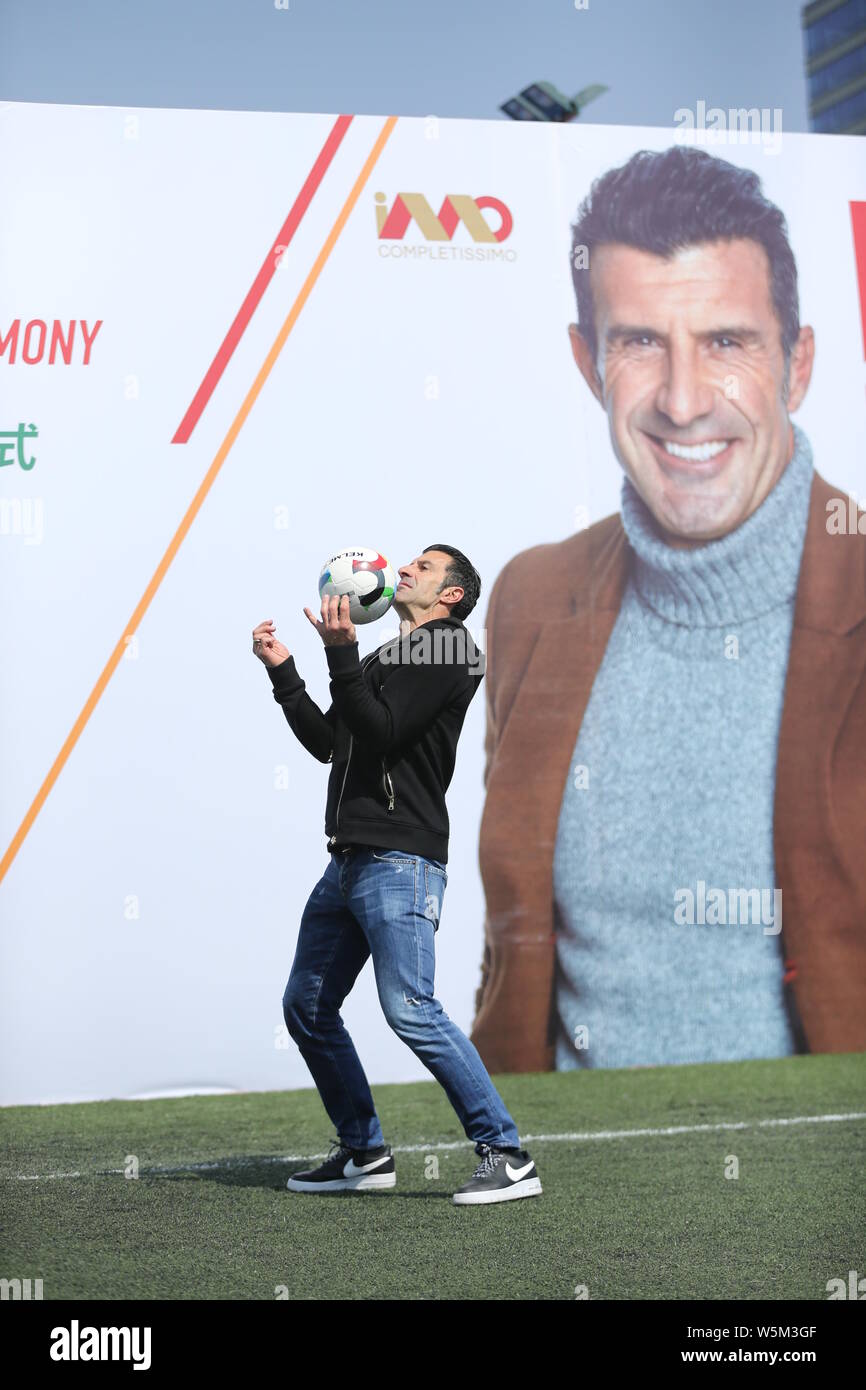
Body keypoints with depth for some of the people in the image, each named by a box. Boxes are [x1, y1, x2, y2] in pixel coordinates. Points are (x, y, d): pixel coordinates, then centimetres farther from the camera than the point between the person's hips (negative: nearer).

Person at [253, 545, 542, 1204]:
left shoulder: (449, 649, -3)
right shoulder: (388, 657, 25)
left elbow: (382, 732, -15)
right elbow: (326, 741, 23)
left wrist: (341, 653, -18)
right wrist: (281, 669, 19)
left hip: (401, 860, -10)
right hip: (349, 859, 10)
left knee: (411, 1009, -18)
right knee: (306, 1007, 10)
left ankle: (508, 1157, -13)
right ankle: (364, 1153, 20)